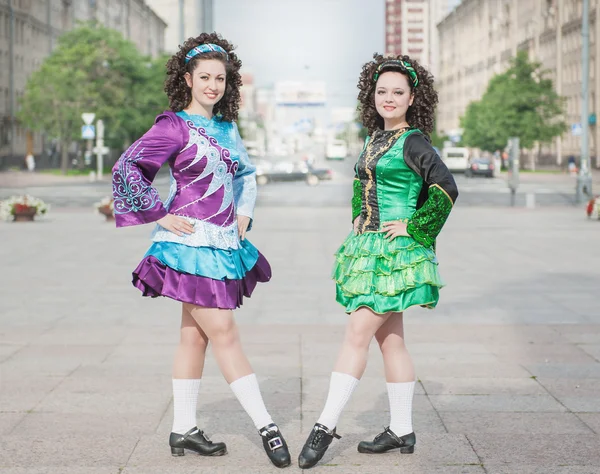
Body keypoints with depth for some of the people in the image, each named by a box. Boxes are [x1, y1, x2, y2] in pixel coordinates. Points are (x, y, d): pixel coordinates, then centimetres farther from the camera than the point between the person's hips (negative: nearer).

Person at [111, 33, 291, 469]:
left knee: (196, 334, 10)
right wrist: (160, 216, -12)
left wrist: (244, 214, 15)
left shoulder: (226, 126, 13)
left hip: (224, 243, 7)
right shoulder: (175, 126, -8)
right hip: (192, 242, -7)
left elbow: (245, 175, 29)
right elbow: (126, 168, -13)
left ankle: (184, 429, 17)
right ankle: (266, 425, -4)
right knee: (224, 332, -7)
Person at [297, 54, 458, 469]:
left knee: (358, 334, -10)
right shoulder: (376, 138, 14)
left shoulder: (413, 142, -10)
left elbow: (446, 189, -21)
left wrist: (414, 227, -16)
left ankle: (326, 426, -7)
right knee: (390, 339, 10)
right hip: (368, 249, 8)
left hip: (395, 253, -8)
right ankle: (402, 430, 17)